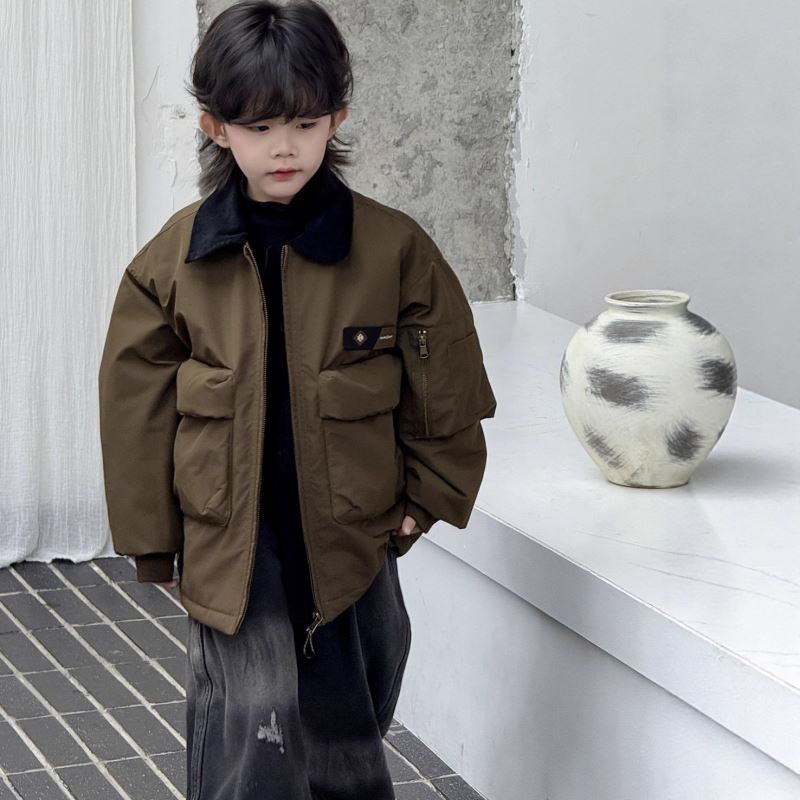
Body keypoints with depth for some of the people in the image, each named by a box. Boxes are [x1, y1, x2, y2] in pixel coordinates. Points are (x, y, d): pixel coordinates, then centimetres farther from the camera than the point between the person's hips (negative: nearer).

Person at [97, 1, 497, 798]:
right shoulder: (174, 259, -5)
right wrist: (152, 542, 5)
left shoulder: (395, 248, -8)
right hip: (231, 555, 0)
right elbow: (137, 405, 3)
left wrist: (428, 499, 3)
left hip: (355, 550, 1)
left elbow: (449, 389, 3)